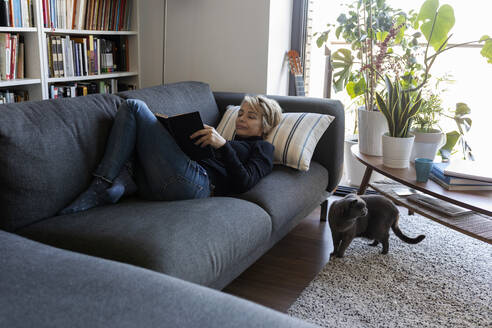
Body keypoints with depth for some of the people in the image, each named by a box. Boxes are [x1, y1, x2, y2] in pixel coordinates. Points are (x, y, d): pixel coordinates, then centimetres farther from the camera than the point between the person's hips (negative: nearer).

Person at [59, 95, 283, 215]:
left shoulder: (262, 149, 18)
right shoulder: (229, 140, 40)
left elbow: (244, 184, -4)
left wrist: (222, 145, -12)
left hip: (195, 184, -8)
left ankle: (100, 187, -11)